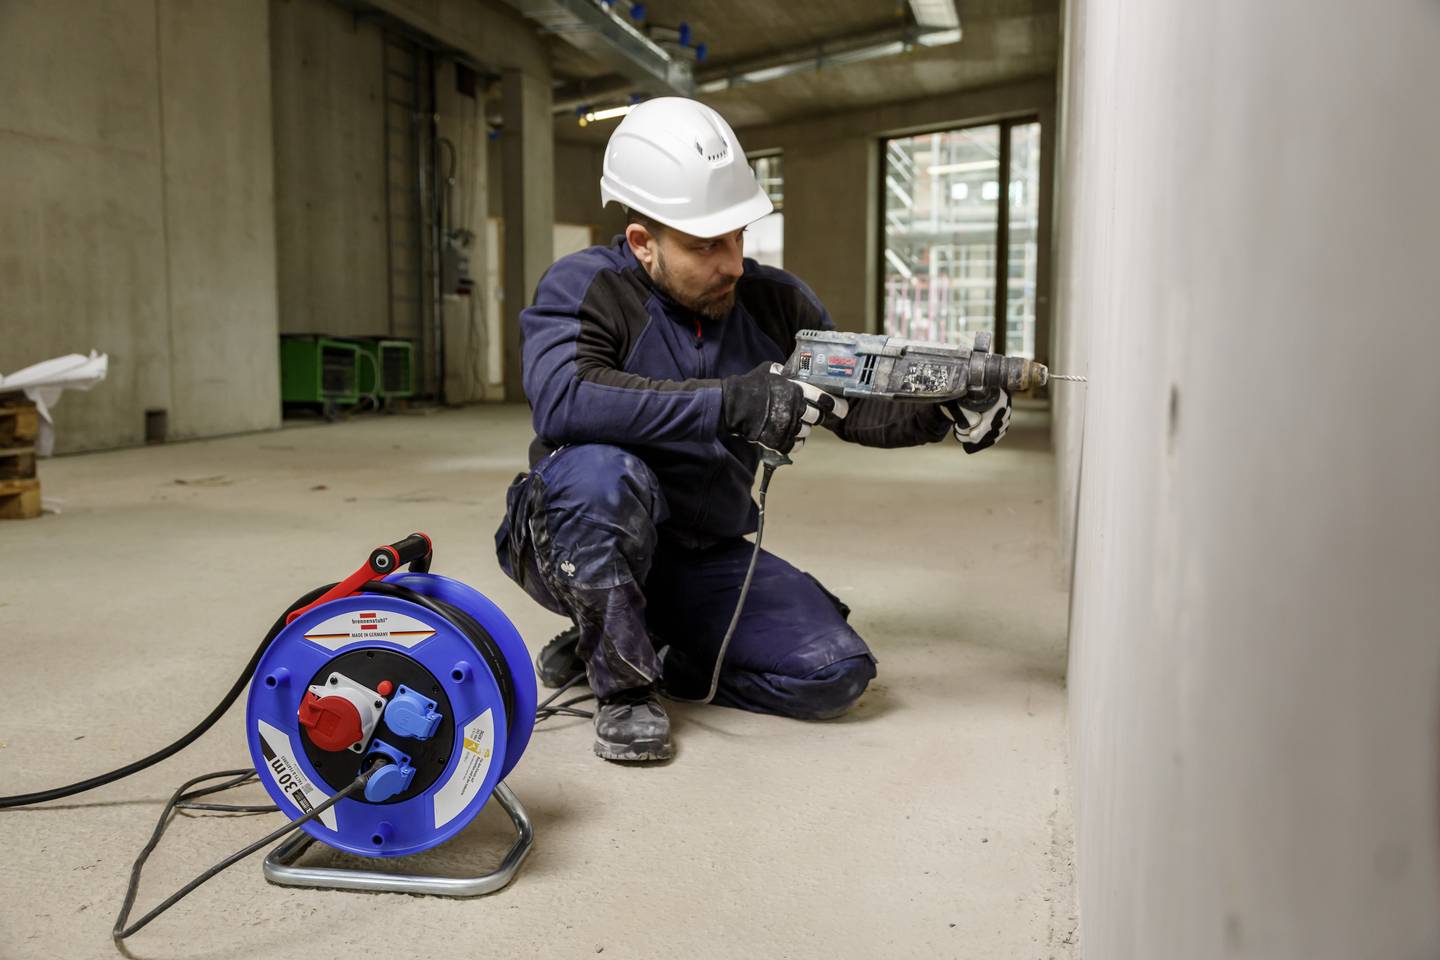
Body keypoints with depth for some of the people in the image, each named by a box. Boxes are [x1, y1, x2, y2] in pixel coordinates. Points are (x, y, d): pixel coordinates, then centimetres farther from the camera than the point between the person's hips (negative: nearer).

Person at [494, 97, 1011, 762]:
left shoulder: (775, 302, -1)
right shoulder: (584, 289, -16)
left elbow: (856, 406, 5)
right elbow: (561, 396, -37)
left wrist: (944, 411, -16)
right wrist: (730, 402, -42)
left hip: (705, 558, 5)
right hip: (580, 548, -4)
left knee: (837, 672, -10)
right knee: (604, 472, -38)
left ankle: (638, 653, 7)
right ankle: (623, 683, -14)